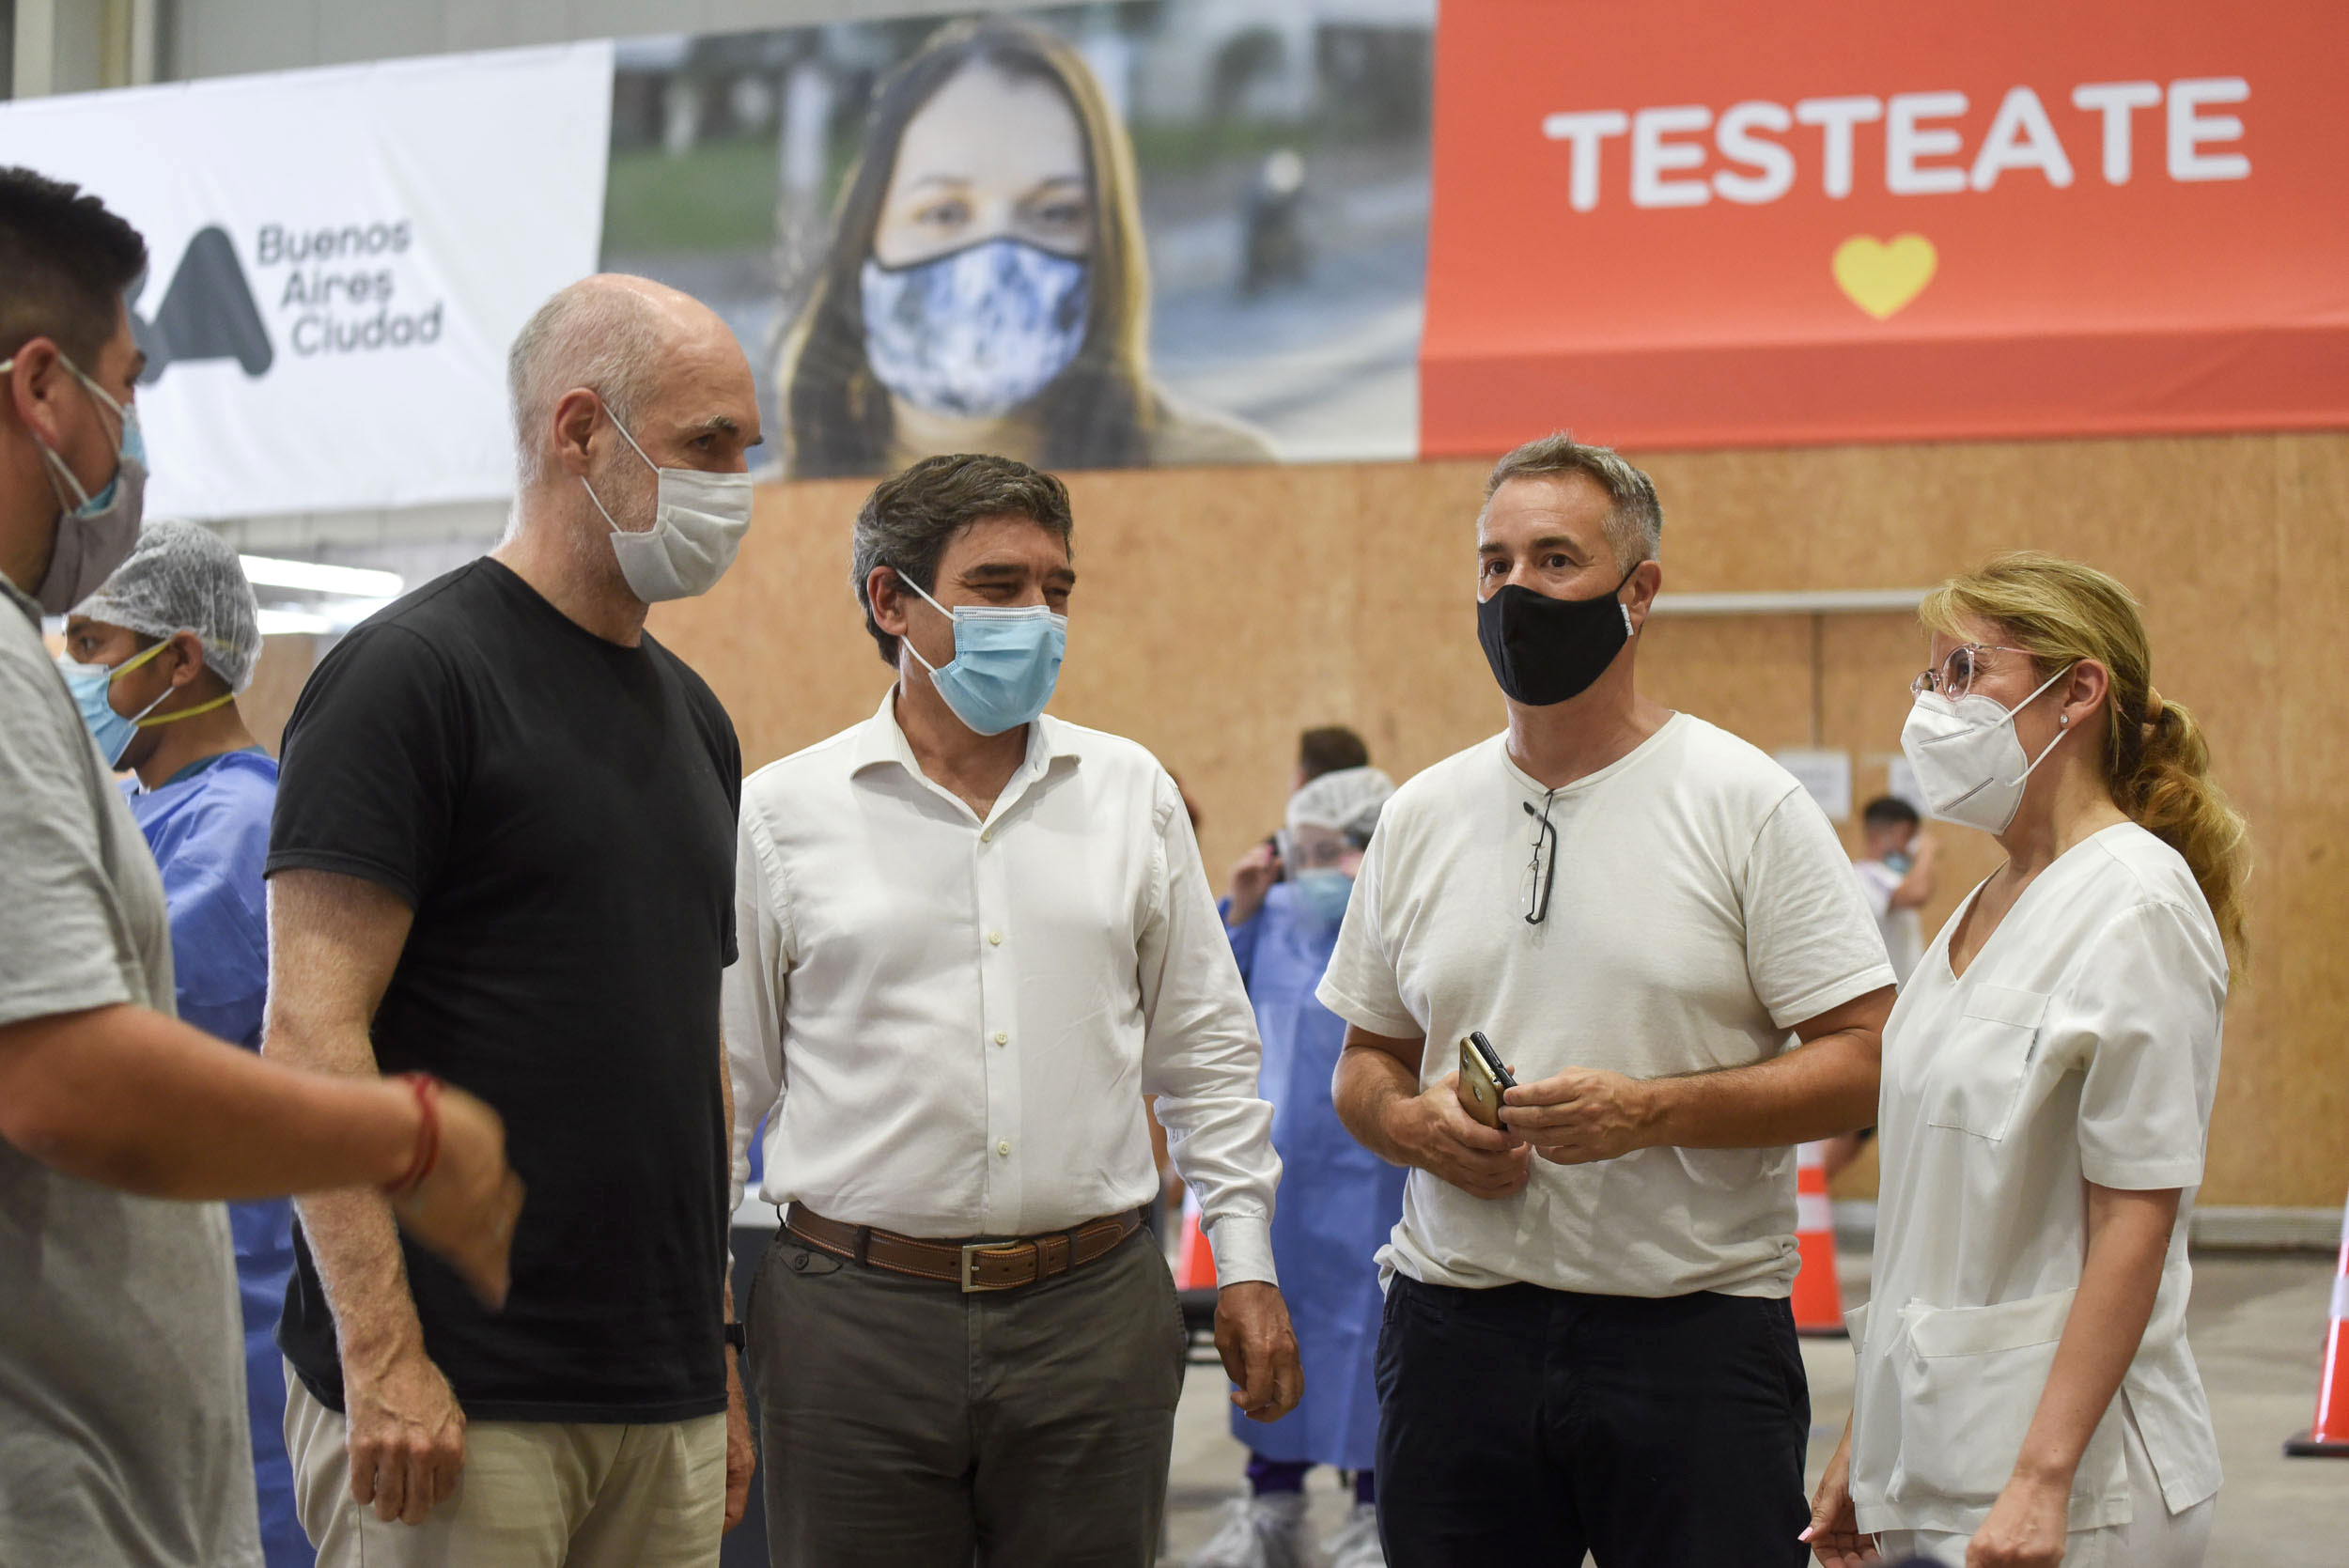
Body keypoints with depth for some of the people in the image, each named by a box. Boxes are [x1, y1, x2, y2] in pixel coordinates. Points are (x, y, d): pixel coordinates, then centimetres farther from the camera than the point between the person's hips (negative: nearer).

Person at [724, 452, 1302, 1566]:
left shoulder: (1131, 793, 9)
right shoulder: (782, 813, 1)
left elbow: (1205, 1053, 14)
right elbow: (723, 1086, 4)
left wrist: (1246, 1263, 9)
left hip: (1094, 1311, 2)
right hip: (854, 1319, -2)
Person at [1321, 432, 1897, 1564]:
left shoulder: (1748, 804, -2)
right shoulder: (1420, 816, 11)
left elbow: (1865, 1062, -7)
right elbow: (1364, 1061, 18)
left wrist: (1652, 1110, -18)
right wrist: (1412, 1121, -5)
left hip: (1692, 1333, -3)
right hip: (1456, 1331, 4)